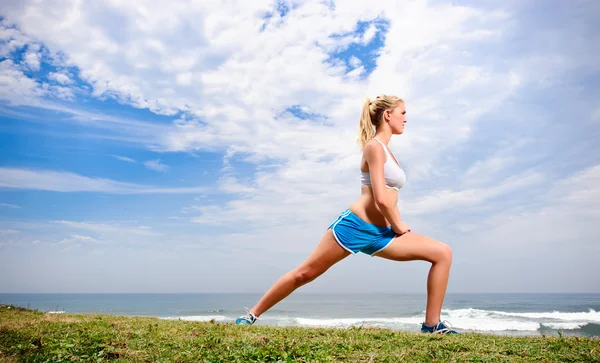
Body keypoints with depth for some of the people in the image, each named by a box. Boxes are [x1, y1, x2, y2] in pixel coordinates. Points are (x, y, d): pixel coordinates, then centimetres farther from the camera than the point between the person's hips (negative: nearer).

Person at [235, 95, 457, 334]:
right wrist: (398, 226, -4)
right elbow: (381, 199, -18)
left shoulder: (385, 150, 18)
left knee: (443, 253, 1)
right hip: (355, 225, -8)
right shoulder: (374, 146, -9)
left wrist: (398, 225, 9)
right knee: (305, 273, 0)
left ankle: (432, 325, 4)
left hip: (379, 233, 9)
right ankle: (252, 314, 18)